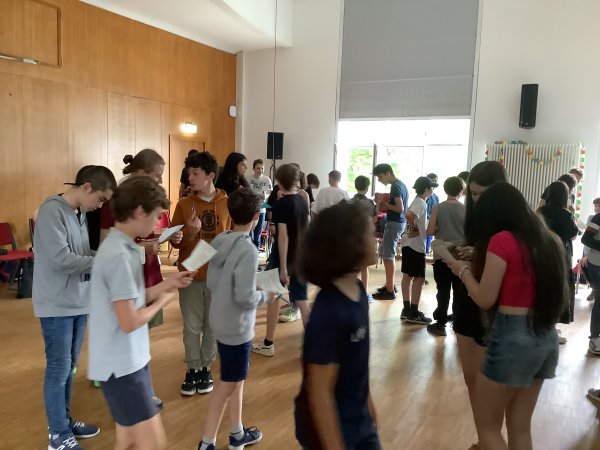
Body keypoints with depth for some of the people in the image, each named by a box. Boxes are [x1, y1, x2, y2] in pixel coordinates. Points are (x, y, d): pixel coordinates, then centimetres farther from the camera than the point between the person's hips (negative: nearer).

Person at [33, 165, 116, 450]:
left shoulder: (80, 213, 9)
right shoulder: (52, 210, -17)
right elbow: (61, 259, -24)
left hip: (79, 302, 8)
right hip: (57, 305, -8)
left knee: (69, 367, 17)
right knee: (59, 369, 3)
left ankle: (64, 422, 33)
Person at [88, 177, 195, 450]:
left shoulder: (117, 245, 8)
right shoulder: (120, 256, -23)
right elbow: (130, 322, -23)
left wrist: (165, 284, 8)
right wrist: (162, 301, -8)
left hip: (126, 360, 10)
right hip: (122, 365, -10)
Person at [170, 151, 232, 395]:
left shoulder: (228, 203, -4)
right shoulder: (183, 204, -2)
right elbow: (175, 241, -1)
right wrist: (190, 232, -21)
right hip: (190, 275, 0)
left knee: (212, 325, 11)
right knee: (191, 326, 8)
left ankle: (206, 369, 28)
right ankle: (192, 369, 25)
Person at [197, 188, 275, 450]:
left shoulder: (218, 241, -1)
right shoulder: (248, 250, -24)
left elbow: (211, 282, 6)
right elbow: (245, 297, -25)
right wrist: (266, 296, -7)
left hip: (221, 321, 8)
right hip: (237, 326, -8)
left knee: (236, 379, 22)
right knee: (228, 384, 8)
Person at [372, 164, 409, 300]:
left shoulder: (395, 187, -16)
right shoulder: (401, 184, 14)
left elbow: (400, 208, -23)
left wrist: (384, 204, -11)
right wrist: (384, 205, 8)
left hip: (394, 223, -10)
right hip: (399, 222, 10)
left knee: (388, 256, -4)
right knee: (386, 253, 19)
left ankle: (390, 291, 1)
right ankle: (391, 285, 27)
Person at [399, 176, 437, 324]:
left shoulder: (417, 202, 13)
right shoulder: (421, 203, -17)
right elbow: (408, 215, -36)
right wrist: (414, 229, -22)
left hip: (409, 244, 10)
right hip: (416, 245, -10)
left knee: (407, 276, 12)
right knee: (419, 278, -4)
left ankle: (407, 310, 19)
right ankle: (413, 313, 0)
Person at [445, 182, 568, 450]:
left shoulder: (502, 240, -13)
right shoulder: (548, 240, 8)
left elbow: (485, 299, -13)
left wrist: (464, 270, 5)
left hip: (513, 337, -7)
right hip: (547, 338, 8)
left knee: (487, 426, 11)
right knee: (521, 427, 20)